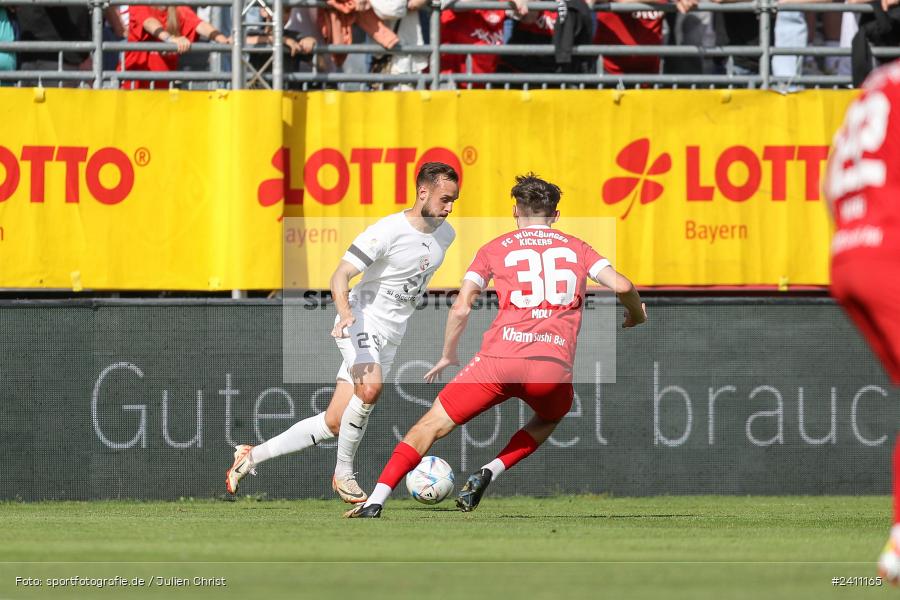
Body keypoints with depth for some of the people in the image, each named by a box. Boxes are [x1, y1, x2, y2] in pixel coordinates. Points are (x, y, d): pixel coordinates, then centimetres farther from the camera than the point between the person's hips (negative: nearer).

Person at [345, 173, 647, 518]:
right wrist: (636, 315, 28)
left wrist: (448, 356, 24)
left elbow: (460, 308, 9)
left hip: (499, 360, -1)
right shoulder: (576, 248, 18)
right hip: (553, 367, 1)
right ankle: (488, 474, 12)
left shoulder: (495, 249, 16)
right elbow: (621, 285, 6)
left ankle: (375, 501, -6)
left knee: (433, 424, 8)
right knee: (550, 418, 34)